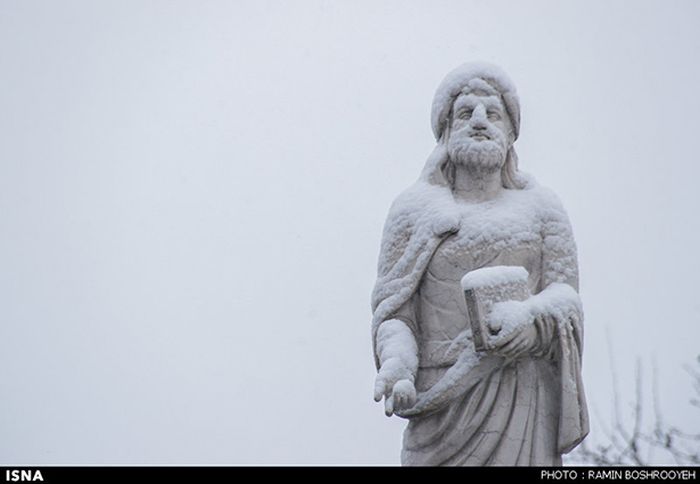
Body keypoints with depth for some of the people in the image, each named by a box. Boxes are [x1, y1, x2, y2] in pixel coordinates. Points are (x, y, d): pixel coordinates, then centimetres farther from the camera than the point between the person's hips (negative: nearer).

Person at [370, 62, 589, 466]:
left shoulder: (541, 208, 15)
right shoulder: (414, 210, 12)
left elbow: (565, 293, 8)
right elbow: (393, 309, 6)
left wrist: (536, 320, -15)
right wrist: (396, 366, -14)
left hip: (522, 399, 1)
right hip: (443, 400, -1)